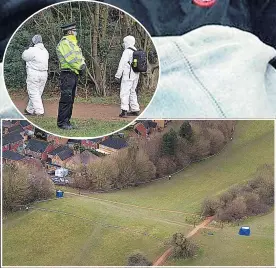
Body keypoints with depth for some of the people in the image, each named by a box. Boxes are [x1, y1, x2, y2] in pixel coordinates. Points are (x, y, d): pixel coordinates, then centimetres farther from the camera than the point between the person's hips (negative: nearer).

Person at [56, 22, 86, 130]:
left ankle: (67, 121, 18)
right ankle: (62, 122, -7)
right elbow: (70, 58, -19)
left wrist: (83, 64, -1)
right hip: (67, 74, -10)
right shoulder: (64, 43, -11)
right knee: (66, 98, -10)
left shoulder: (73, 43, 21)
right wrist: (79, 67, -12)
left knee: (71, 99, 12)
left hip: (74, 74, 10)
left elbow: (80, 56, 18)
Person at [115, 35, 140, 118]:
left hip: (128, 76, -9)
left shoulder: (127, 52, -11)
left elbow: (122, 64, -13)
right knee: (132, 92, 17)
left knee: (124, 92, -10)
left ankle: (124, 111, -19)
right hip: (135, 75, 9)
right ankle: (135, 110, 19)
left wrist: (118, 76, -10)